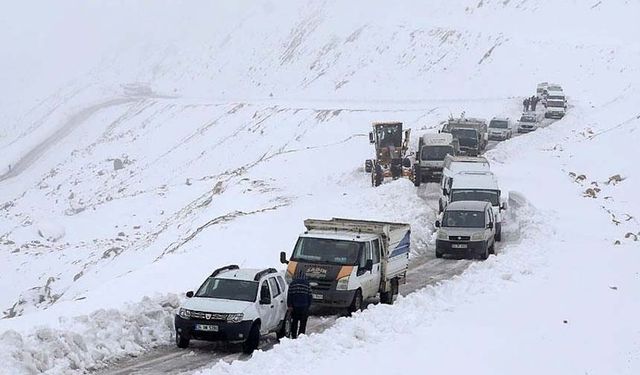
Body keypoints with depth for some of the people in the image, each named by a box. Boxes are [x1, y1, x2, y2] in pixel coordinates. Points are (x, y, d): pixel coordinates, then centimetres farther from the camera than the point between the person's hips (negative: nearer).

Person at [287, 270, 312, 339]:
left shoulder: (292, 283, 1)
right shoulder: (307, 284, 0)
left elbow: (289, 295, -1)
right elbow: (310, 296, 3)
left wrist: (289, 306, 0)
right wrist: (308, 305, 12)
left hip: (294, 307, 1)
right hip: (304, 306, -1)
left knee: (294, 322, 12)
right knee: (303, 323, 3)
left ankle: (293, 336, 13)